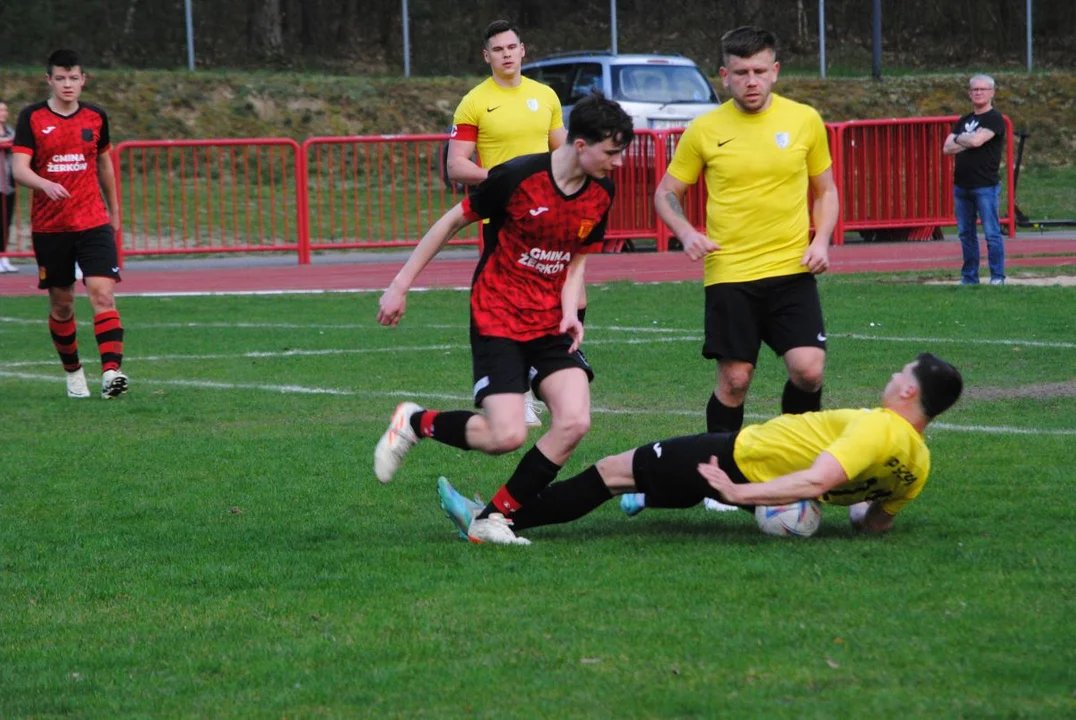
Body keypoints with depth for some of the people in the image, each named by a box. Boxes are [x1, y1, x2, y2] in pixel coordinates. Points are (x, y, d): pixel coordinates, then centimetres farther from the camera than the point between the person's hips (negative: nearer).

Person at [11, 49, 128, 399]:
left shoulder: (96, 117, 6)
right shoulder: (32, 118, -3)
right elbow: (20, 168, -12)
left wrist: (114, 211, 25)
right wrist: (46, 185, -32)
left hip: (93, 223, 1)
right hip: (49, 225, 0)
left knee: (103, 293, -17)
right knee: (61, 303, 8)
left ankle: (111, 371, -27)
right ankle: (73, 372, 27)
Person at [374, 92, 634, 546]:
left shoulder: (601, 192, 0)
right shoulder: (517, 177, -18)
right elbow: (453, 221, -6)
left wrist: (570, 311, -3)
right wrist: (401, 285, -3)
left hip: (551, 323, 6)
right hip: (497, 321, -6)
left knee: (574, 422, -15)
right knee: (507, 436, -18)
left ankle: (493, 519, -2)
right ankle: (415, 423, 12)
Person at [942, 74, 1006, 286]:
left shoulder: (995, 120, -4)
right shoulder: (963, 121, 18)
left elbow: (976, 140, -18)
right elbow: (947, 148, 8)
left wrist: (958, 139, 0)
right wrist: (967, 142, -7)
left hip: (985, 186, -7)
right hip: (961, 186, 7)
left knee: (992, 233, -7)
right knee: (966, 234, 10)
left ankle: (997, 276, -3)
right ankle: (969, 277, 16)